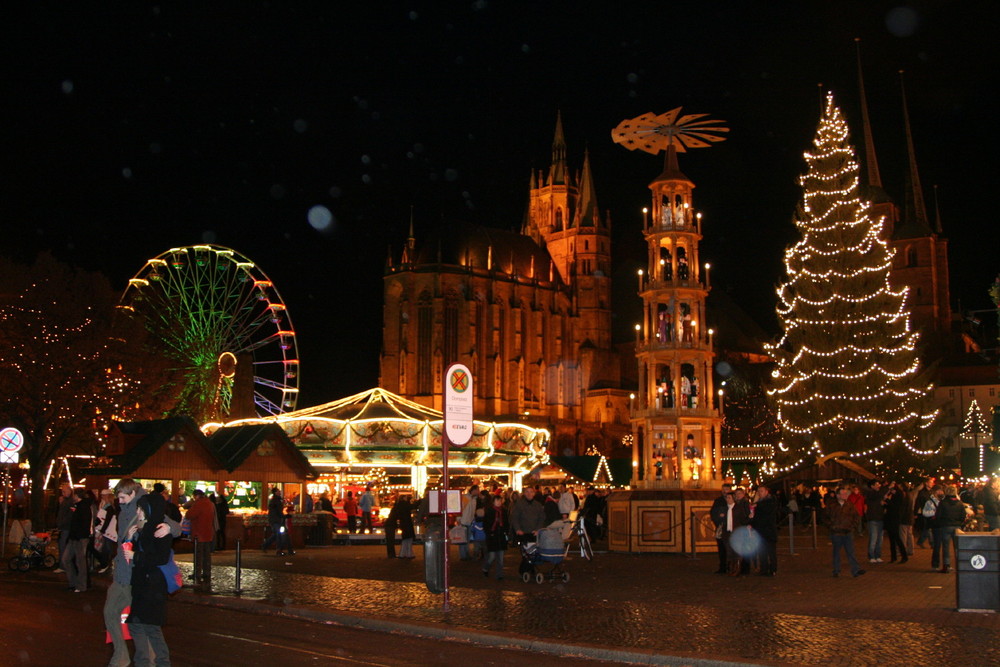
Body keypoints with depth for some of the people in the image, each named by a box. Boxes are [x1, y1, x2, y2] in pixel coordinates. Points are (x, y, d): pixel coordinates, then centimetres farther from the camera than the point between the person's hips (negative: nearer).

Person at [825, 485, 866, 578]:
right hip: (836, 533, 0)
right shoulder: (831, 506, 0)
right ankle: (836, 571, 16)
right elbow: (827, 518, 9)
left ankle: (855, 570, -6)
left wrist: (853, 526, 2)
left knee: (850, 551, -5)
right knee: (836, 552, 7)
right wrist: (832, 526, -1)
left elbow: (857, 517, 11)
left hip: (848, 533, 0)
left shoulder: (850, 505, 3)